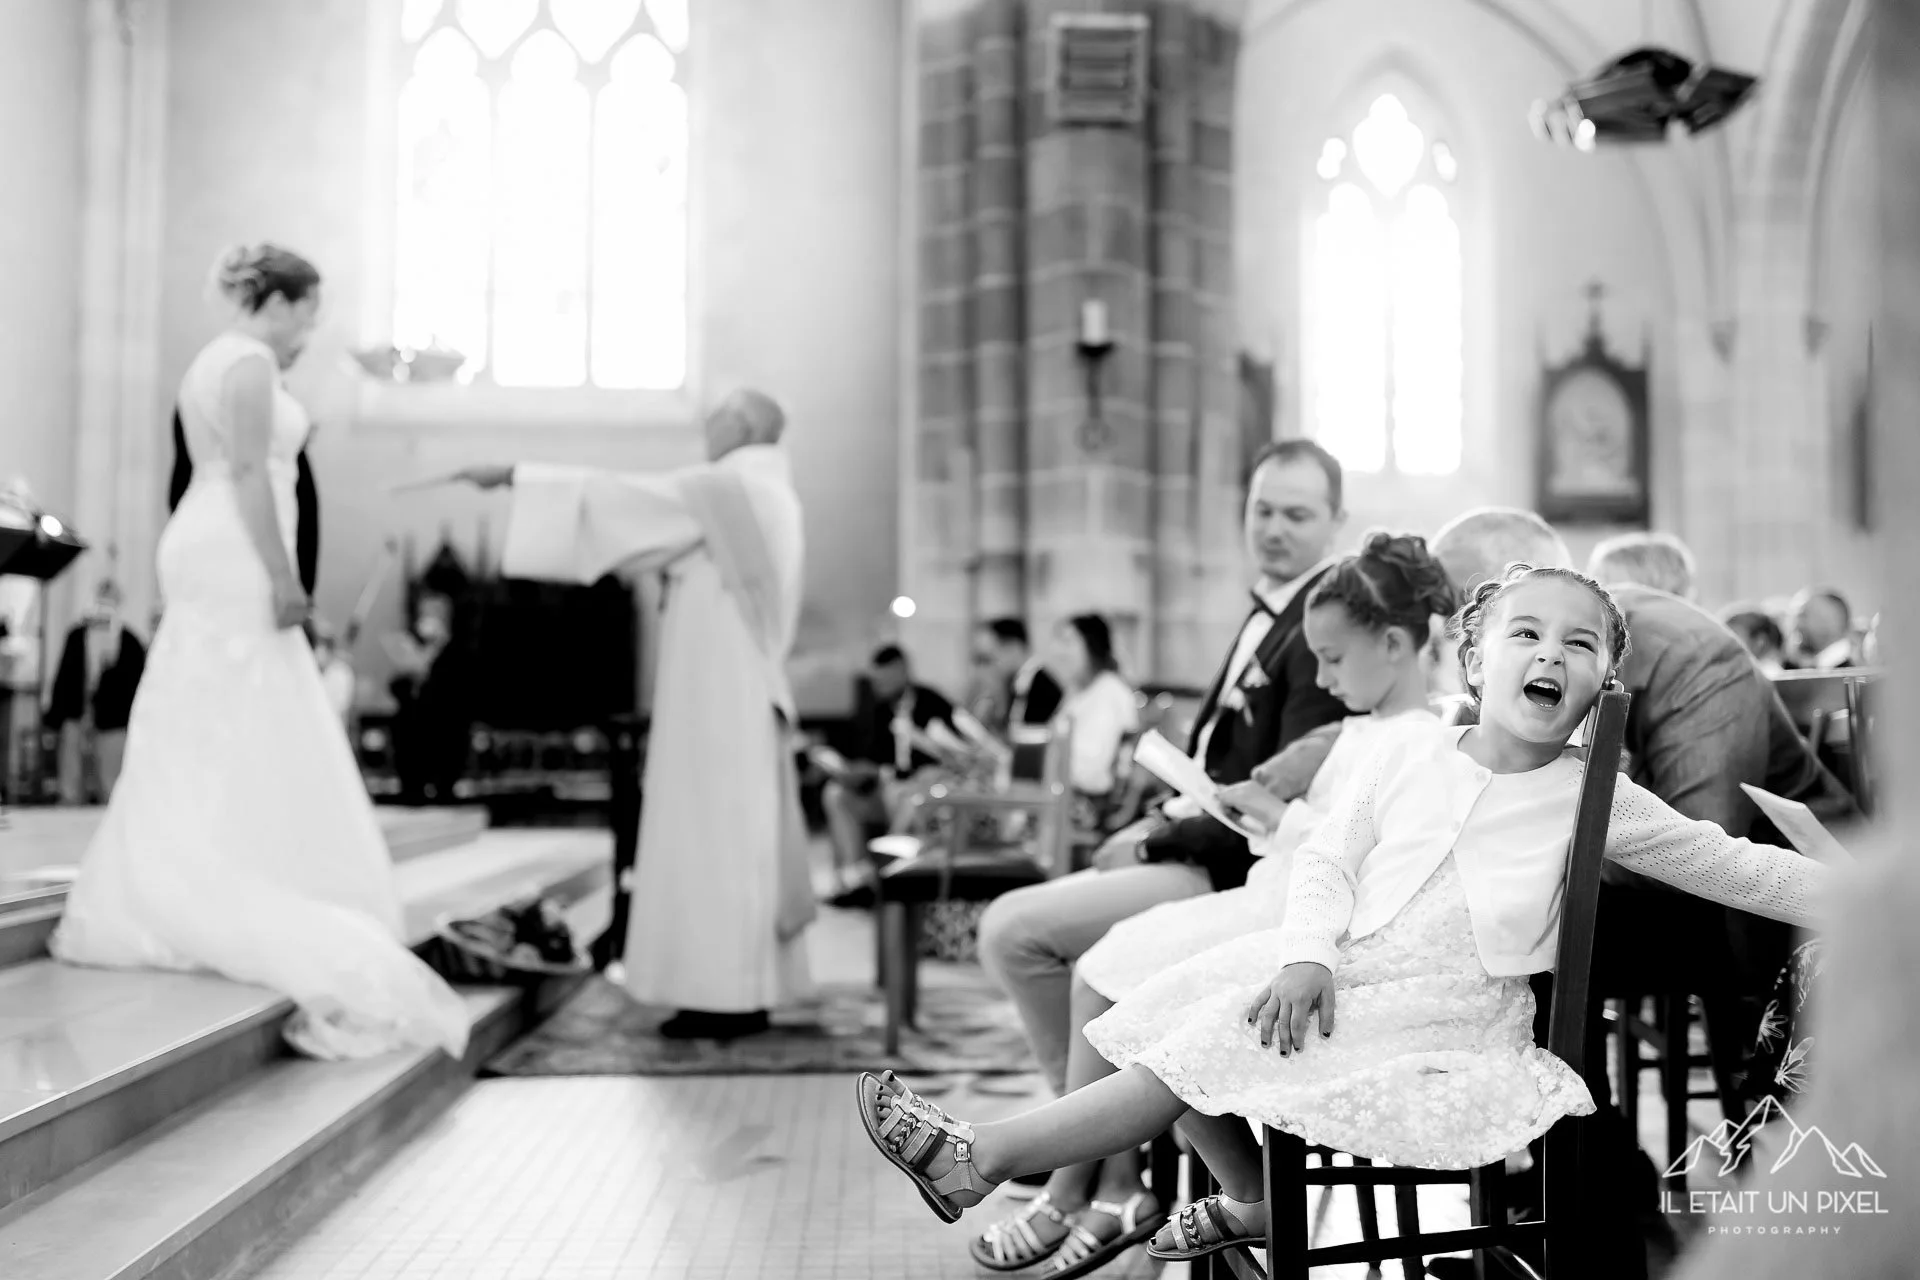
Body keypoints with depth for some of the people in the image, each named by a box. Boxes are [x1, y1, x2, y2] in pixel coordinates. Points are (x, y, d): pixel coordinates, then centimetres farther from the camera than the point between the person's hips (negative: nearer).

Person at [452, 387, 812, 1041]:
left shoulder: (726, 484, -10)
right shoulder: (770, 496, 18)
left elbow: (617, 494, -12)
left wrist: (513, 474, -7)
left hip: (713, 689, -9)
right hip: (743, 690, 9)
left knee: (709, 831, -8)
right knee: (743, 830, 8)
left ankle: (723, 995, -6)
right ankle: (748, 988, 10)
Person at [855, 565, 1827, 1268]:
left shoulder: (1599, 800, 0)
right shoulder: (1408, 755, 5)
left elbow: (1731, 866, 8)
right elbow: (1328, 860, 3)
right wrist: (1308, 955, -14)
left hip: (1446, 1015, -5)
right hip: (1341, 971, 5)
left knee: (1221, 1043, -20)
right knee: (1176, 1005, -11)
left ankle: (986, 1156, -17)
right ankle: (1249, 1195, 10)